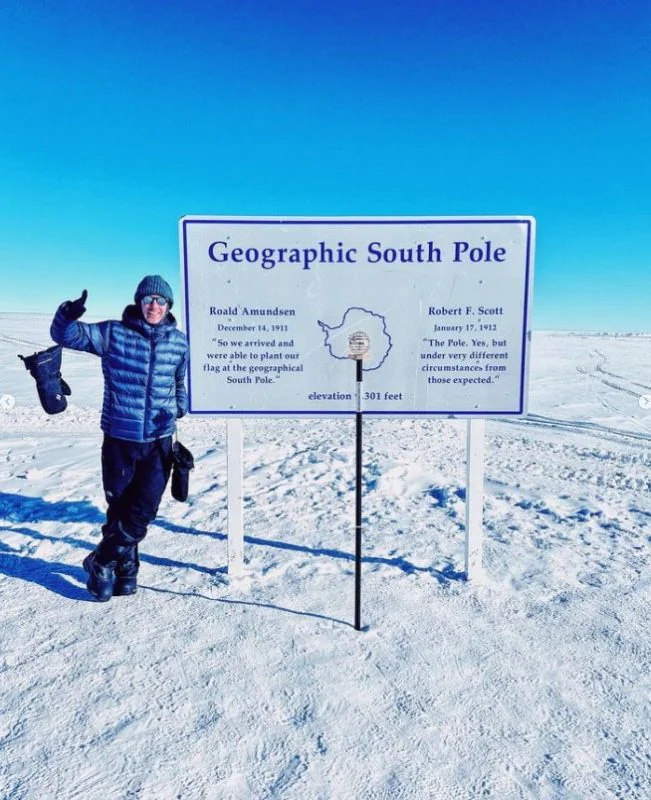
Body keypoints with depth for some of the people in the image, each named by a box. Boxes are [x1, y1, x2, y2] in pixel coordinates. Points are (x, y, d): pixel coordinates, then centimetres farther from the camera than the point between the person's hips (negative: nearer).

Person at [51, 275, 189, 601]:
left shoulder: (178, 342, 2)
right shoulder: (113, 333, -4)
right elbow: (66, 335, -5)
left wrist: (180, 410, 15)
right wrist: (69, 314, -25)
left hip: (159, 441, 1)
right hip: (119, 439, -1)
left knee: (143, 512, 1)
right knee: (119, 509, 10)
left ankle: (102, 561, 24)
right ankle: (125, 566, 31)